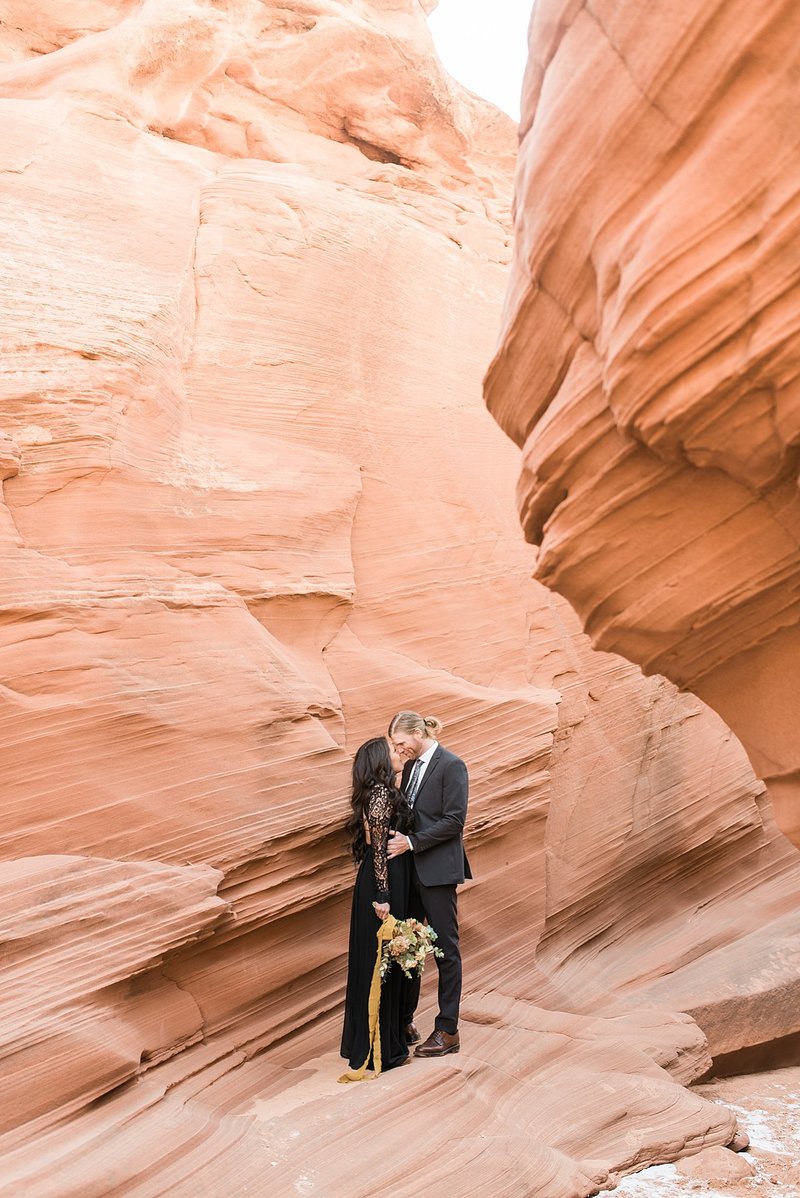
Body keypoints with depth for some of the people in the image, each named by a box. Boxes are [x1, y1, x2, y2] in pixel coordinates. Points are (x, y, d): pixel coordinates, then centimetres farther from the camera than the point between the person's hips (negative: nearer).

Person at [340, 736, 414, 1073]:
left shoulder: (384, 792, 13)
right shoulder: (381, 794, -16)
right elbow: (378, 847, -19)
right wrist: (382, 895, -20)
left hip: (388, 881, 10)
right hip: (382, 883, -10)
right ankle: (379, 1048, 7)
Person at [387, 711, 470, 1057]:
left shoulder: (451, 766, -11)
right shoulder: (411, 766, 13)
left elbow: (454, 820, -17)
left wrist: (412, 842, -17)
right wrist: (396, 837, 2)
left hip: (437, 869, -8)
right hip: (410, 868, 8)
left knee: (445, 948, 1)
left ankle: (448, 1031, 9)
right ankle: (404, 1019, 22)